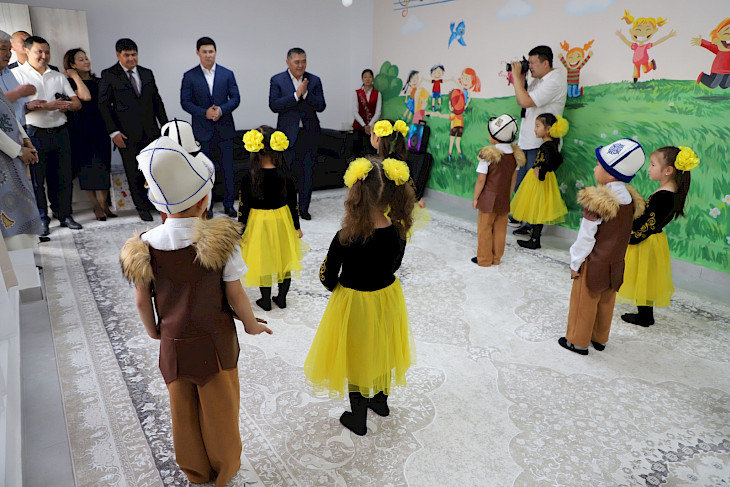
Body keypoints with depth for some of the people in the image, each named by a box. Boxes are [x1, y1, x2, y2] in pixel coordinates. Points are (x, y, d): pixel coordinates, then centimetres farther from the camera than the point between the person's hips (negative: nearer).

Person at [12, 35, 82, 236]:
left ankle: (64, 215, 17)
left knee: (63, 177, 6)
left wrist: (67, 105, -11)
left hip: (60, 132, 4)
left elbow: (77, 103, 12)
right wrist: (46, 106, -17)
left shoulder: (58, 76, 17)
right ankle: (41, 220, 9)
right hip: (34, 134, -4)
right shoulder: (16, 74, 2)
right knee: (36, 179, 1)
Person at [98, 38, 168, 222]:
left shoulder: (147, 73, 13)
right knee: (134, 173, 2)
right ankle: (143, 208, 14)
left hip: (150, 131, 3)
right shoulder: (108, 75, 1)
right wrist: (113, 132, -10)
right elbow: (103, 105, -2)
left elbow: (157, 101, 16)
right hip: (127, 134, -3)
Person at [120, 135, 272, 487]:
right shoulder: (220, 239, -22)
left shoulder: (145, 246, -12)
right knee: (220, 409, 19)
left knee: (183, 412, 22)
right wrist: (251, 324, 3)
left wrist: (154, 332, 16)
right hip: (215, 342, -2)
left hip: (173, 344, 3)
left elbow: (142, 302, -3)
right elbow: (235, 295, -15)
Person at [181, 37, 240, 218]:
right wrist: (204, 113, -15)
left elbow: (235, 98, 4)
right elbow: (185, 102, 0)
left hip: (224, 128, 1)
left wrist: (221, 110, -14)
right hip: (202, 129, -1)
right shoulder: (189, 76, 3)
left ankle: (228, 205, 15)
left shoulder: (227, 74, 7)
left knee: (227, 168, 3)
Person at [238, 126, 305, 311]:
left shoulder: (248, 178, -18)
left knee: (263, 261, 14)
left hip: (258, 223, -1)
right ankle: (282, 298, 29)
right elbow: (293, 204, -5)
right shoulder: (285, 176, -13)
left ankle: (266, 301, 27)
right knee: (284, 257, 18)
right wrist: (297, 227, 8)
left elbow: (243, 207, -11)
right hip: (283, 221, 2)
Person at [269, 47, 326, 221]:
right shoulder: (277, 80, 1)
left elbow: (321, 106, -2)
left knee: (308, 172, 5)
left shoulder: (314, 80, 6)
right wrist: (296, 95, -17)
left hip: (309, 134, 2)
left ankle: (304, 208, 17)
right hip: (288, 134, -2)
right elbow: (274, 105, -11)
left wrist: (306, 93, -16)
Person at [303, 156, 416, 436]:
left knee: (356, 357, 17)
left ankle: (358, 419, 37)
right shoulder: (398, 232, -16)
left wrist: (336, 287, 3)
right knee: (381, 349, 27)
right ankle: (381, 400, 51)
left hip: (354, 303, -4)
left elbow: (327, 279, -17)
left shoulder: (345, 238, -30)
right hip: (388, 297, 5)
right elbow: (393, 266, 1)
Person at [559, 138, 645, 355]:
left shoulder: (597, 201, -23)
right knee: (606, 302, 19)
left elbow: (586, 236, -19)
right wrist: (614, 256, 17)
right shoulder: (630, 199, -1)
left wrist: (576, 262, -10)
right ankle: (600, 338, 35)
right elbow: (624, 235, 7)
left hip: (594, 263, -7)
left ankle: (578, 341, 21)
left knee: (584, 302, 7)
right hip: (615, 263, 7)